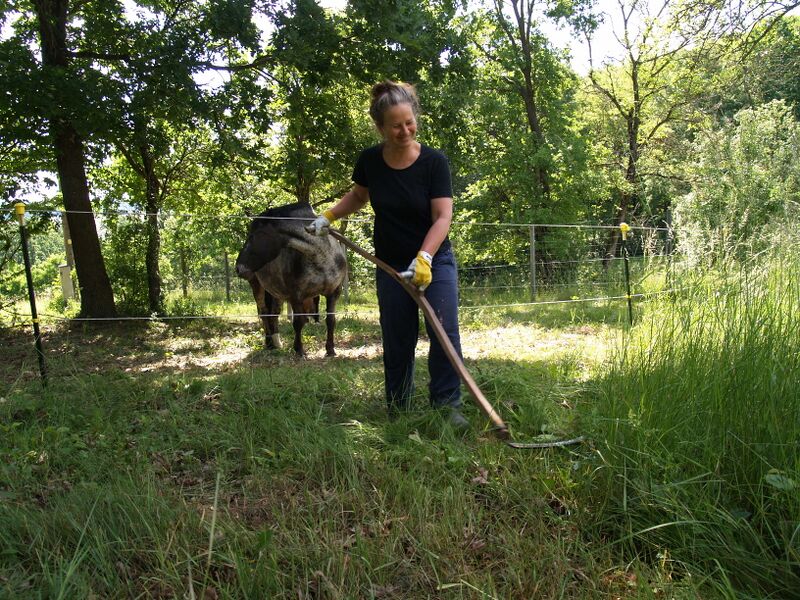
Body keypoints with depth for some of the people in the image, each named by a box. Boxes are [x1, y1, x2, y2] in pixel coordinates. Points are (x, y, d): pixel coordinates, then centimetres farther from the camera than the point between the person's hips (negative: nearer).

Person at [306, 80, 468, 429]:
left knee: (445, 334, -12)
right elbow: (358, 195, 17)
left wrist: (424, 258, -33)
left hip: (435, 261, -2)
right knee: (397, 343, 5)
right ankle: (397, 411, 20)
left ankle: (448, 406, 1)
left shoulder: (434, 162, -14)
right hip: (391, 266, 2)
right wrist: (328, 216, 4)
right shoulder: (370, 161, -5)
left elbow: (443, 216, -19)